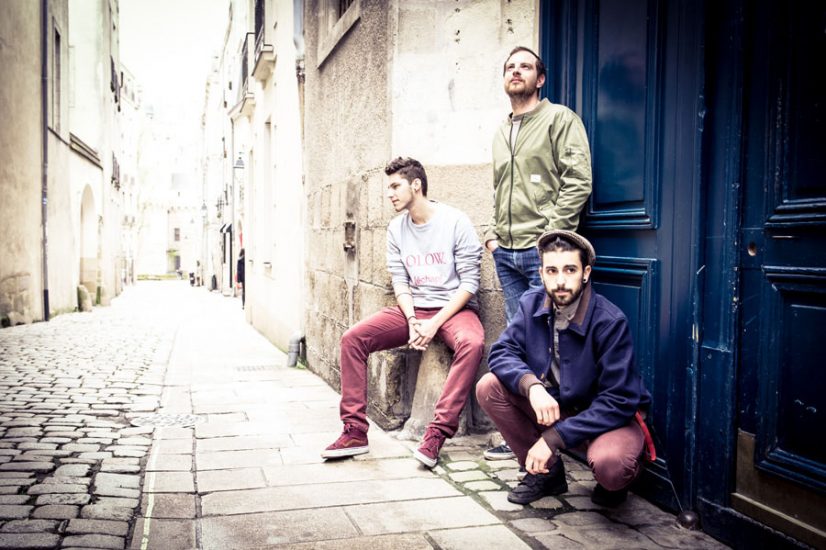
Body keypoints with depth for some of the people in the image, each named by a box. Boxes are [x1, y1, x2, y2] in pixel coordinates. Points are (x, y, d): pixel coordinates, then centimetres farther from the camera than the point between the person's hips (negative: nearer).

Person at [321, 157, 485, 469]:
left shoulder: (455, 222, -9)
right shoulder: (396, 229, 7)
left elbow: (469, 282, -12)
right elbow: (400, 281, 5)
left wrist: (434, 324, -19)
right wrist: (412, 321, -13)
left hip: (453, 309, -5)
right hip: (412, 310, 5)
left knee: (472, 344, -38)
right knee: (353, 338, -13)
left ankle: (437, 433, -33)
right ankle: (355, 431, -10)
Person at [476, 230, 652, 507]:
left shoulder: (610, 321, -24)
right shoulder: (532, 303, -8)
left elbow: (619, 401, -24)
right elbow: (501, 352, -11)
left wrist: (554, 438, -29)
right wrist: (532, 385, -34)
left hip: (609, 415, -5)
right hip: (553, 404, 5)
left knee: (609, 465, -37)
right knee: (488, 387, -15)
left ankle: (616, 478, 6)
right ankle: (547, 471, 2)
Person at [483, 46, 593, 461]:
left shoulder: (560, 119, 1)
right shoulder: (501, 134, 22)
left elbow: (578, 180, -9)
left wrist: (551, 233, -14)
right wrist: (492, 234, 13)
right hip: (507, 253, 7)